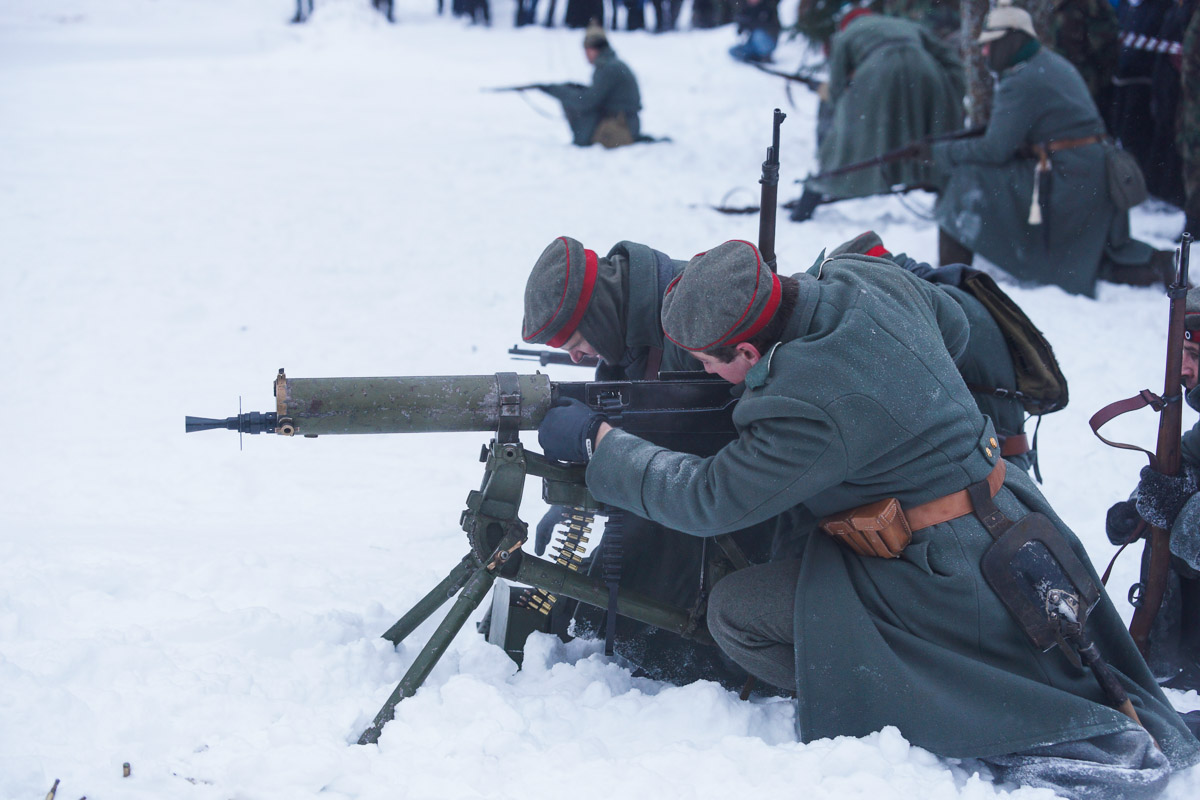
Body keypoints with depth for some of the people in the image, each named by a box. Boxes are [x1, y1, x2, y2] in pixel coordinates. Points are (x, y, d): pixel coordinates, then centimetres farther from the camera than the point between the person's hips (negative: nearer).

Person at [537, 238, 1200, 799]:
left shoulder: (809, 410, -28)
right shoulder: (867, 280, -4)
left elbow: (706, 500, -17)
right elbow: (952, 328, 17)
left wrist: (596, 440, -7)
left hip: (957, 587, -9)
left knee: (737, 613, -8)